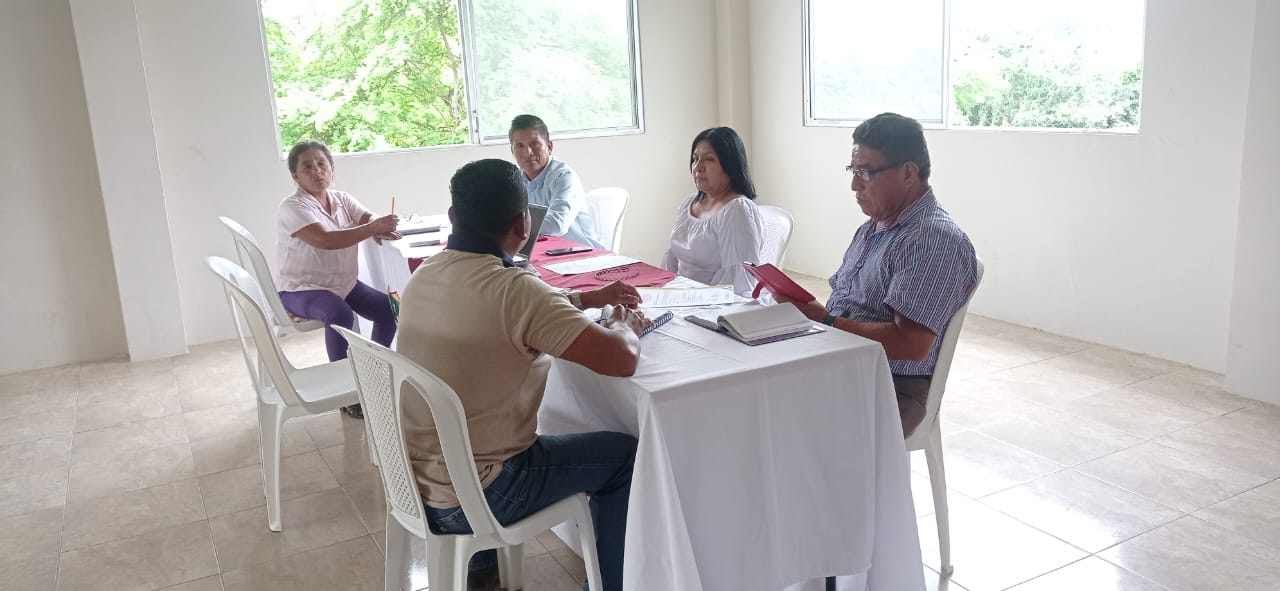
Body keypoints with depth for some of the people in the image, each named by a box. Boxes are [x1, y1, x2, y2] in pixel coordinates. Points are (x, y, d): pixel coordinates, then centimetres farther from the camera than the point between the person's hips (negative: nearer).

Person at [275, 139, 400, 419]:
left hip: (343, 283, 7)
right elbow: (325, 240, -31)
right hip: (300, 289, -7)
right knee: (341, 314, -35)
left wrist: (382, 229, -33)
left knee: (389, 308, -9)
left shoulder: (342, 199, 6)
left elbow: (371, 218, -7)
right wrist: (371, 229, -36)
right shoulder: (291, 207, -17)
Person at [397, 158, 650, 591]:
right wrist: (624, 325, -5)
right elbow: (622, 360, -27)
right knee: (625, 455, 9)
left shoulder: (426, 275, 0)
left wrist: (587, 299, 17)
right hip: (466, 500, -7)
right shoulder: (513, 288, -25)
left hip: (412, 479, 8)